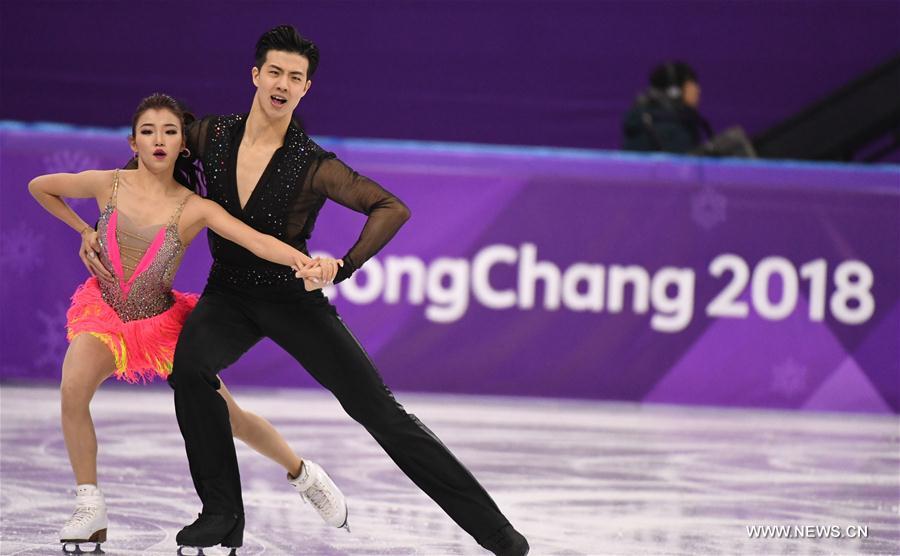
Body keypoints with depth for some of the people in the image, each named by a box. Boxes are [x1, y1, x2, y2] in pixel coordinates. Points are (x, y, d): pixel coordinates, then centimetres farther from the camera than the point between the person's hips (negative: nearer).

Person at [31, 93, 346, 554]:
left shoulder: (194, 209, -17)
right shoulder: (109, 185, -11)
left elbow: (256, 240, -33)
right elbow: (40, 187, 6)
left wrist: (301, 260, -51)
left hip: (161, 321, 0)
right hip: (104, 311, 1)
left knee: (228, 417, 6)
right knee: (73, 390, -29)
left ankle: (301, 472, 33)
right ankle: (90, 509, -18)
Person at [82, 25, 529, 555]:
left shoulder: (314, 166, -17)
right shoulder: (213, 135, -6)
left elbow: (392, 208, -20)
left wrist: (346, 266, -32)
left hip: (293, 298, -3)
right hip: (229, 295, 3)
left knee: (378, 409, -8)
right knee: (190, 366, -31)